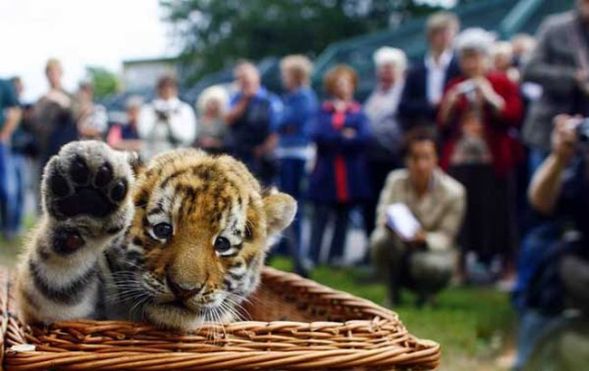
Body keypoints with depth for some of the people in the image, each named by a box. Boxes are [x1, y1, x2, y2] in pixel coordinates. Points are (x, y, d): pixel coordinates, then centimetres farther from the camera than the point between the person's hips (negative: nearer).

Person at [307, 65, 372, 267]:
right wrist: (344, 136, -12)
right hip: (325, 174, 0)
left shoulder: (358, 112, 8)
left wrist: (333, 139, -10)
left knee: (343, 216, 5)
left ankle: (337, 255, 11)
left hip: (350, 176, 1)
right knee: (320, 215, -5)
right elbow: (316, 135, -7)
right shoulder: (323, 111, 10)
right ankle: (312, 256, -5)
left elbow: (365, 137, -9)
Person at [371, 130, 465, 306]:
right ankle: (393, 292, -4)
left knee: (424, 263, -37)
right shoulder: (396, 180, -9)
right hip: (401, 250, 2)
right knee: (381, 240, -31)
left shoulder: (453, 192, -17)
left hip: (434, 251, -2)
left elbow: (446, 237, -12)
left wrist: (425, 238, -34)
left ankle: (425, 291, 2)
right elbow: (383, 217, -8)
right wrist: (388, 224, -34)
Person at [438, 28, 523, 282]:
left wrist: (490, 97, -13)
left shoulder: (502, 83, 6)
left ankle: (506, 269, 4)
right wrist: (449, 106, -3)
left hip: (492, 162, -3)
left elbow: (514, 116, -6)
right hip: (458, 161, 3)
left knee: (496, 216, -2)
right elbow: (442, 127, 14)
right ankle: (459, 268, 7)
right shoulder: (454, 87, 16)